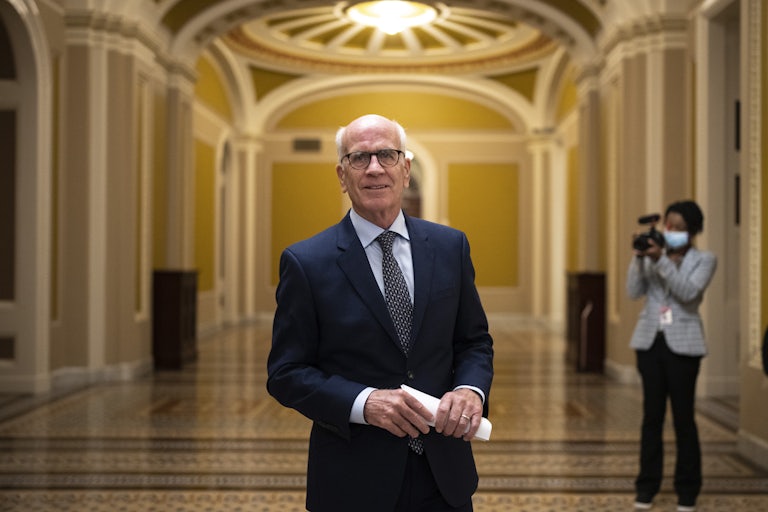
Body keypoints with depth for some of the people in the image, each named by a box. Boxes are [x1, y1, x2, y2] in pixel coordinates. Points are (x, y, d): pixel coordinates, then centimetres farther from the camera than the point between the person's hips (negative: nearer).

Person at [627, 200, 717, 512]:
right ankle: (647, 486, 11)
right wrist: (639, 258, -14)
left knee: (683, 416, 0)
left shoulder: (704, 260, 1)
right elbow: (634, 292, -2)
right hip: (650, 341, 3)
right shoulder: (652, 256, 9)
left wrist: (661, 260, -23)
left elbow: (688, 292, -16)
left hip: (682, 345, -2)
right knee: (652, 415, 5)